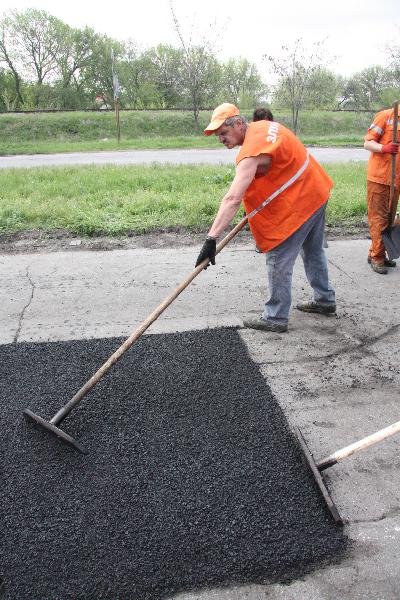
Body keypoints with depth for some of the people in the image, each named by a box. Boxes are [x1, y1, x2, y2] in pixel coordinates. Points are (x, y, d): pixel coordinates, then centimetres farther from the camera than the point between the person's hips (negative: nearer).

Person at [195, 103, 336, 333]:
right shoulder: (264, 126, 3)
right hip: (316, 191, 10)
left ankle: (275, 318, 6)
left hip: (298, 204, -10)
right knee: (314, 252, 23)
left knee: (279, 260, -3)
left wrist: (212, 238, -38)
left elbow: (233, 199, -35)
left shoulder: (251, 153, -26)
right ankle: (325, 300, 39)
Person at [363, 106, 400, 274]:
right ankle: (377, 258, 5)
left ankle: (376, 254, 21)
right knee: (379, 219, -3)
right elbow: (368, 143, -11)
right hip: (378, 178, -7)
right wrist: (384, 148, -29)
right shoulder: (386, 116, -8)